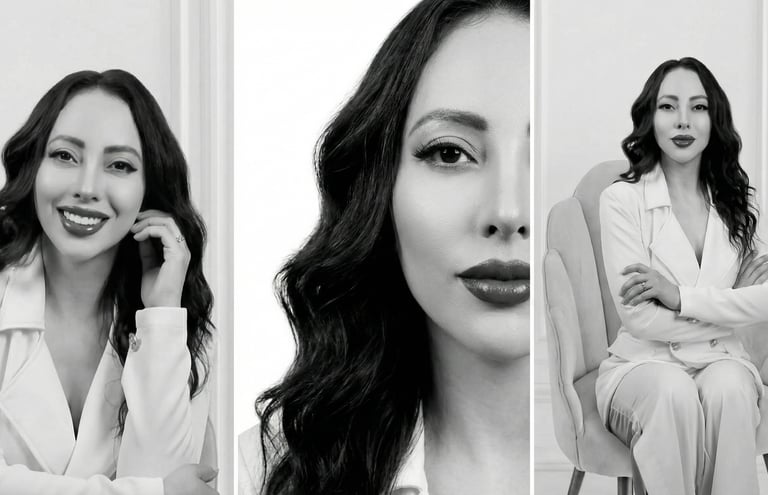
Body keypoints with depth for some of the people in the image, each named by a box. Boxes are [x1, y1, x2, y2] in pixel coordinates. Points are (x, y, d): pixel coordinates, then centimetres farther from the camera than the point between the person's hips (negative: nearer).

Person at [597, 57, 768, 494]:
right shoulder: (622, 199, -7)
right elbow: (640, 317, -13)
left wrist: (681, 296, -16)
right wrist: (729, 314, -6)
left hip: (721, 362, 3)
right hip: (644, 363, -2)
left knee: (728, 389, -31)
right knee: (675, 393, -35)